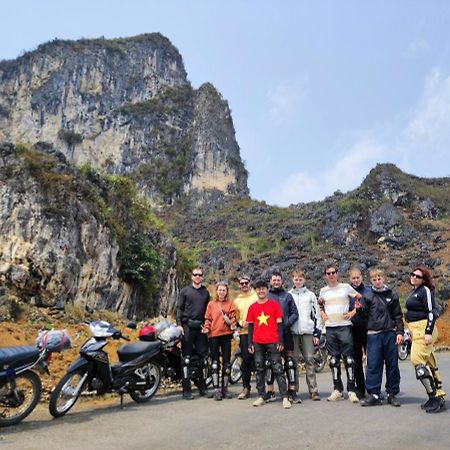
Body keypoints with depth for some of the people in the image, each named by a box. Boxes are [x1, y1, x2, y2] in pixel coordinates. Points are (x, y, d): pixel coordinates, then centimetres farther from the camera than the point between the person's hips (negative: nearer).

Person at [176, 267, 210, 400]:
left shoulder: (206, 292, 14)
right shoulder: (185, 291, 5)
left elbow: (208, 310, 16)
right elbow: (179, 308, 1)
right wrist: (179, 324, -8)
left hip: (201, 328, 3)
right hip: (188, 327, -3)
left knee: (204, 357, 4)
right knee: (187, 358, -2)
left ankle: (203, 387, 15)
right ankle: (186, 389, 3)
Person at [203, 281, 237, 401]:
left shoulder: (230, 303, 8)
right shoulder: (211, 304, 9)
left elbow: (233, 317, 2)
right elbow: (208, 318, 7)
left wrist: (233, 325, -17)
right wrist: (206, 328, -10)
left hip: (226, 334, 1)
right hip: (214, 335, 0)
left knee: (226, 362, 5)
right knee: (215, 362, -1)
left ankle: (225, 388, 16)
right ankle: (216, 389, 2)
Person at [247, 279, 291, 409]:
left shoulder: (274, 304, 2)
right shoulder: (252, 307, 8)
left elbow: (279, 323, 2)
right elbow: (250, 326, 11)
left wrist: (280, 341, -5)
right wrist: (250, 343, 6)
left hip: (273, 342, -3)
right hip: (257, 343, 3)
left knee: (278, 370, -2)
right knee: (259, 370, 9)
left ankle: (285, 397, 0)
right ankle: (261, 396, 17)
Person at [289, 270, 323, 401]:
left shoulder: (310, 295, 9)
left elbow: (316, 315, 7)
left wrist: (317, 333, 1)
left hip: (308, 332, 0)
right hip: (292, 332, 1)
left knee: (310, 360, -1)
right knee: (293, 361, 1)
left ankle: (313, 390, 3)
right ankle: (293, 389, 8)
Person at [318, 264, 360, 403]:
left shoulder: (345, 287, 1)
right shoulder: (323, 291, 10)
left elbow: (361, 299, 5)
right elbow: (320, 305, 27)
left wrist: (353, 312, -6)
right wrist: (322, 314, 8)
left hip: (344, 326, -3)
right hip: (330, 328, 3)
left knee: (349, 359, -4)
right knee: (333, 359, 7)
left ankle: (351, 390, 3)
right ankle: (338, 389, 17)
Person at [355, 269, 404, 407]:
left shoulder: (392, 294, 6)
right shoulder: (367, 296, 3)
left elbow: (398, 315, 7)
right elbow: (364, 315, 6)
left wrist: (399, 332, -1)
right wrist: (359, 309, -15)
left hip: (390, 333, 1)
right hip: (373, 334, -1)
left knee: (392, 364, 7)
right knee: (373, 365, 0)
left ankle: (392, 394, 19)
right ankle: (374, 394, 7)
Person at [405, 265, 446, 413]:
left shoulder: (425, 290, -10)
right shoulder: (414, 291, 16)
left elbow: (432, 312, -17)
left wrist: (428, 333, -23)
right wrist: (411, 332, 23)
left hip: (423, 330, -10)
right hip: (416, 331, 10)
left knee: (417, 360, -13)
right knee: (429, 363, 12)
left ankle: (434, 397, -6)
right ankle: (439, 396, 19)